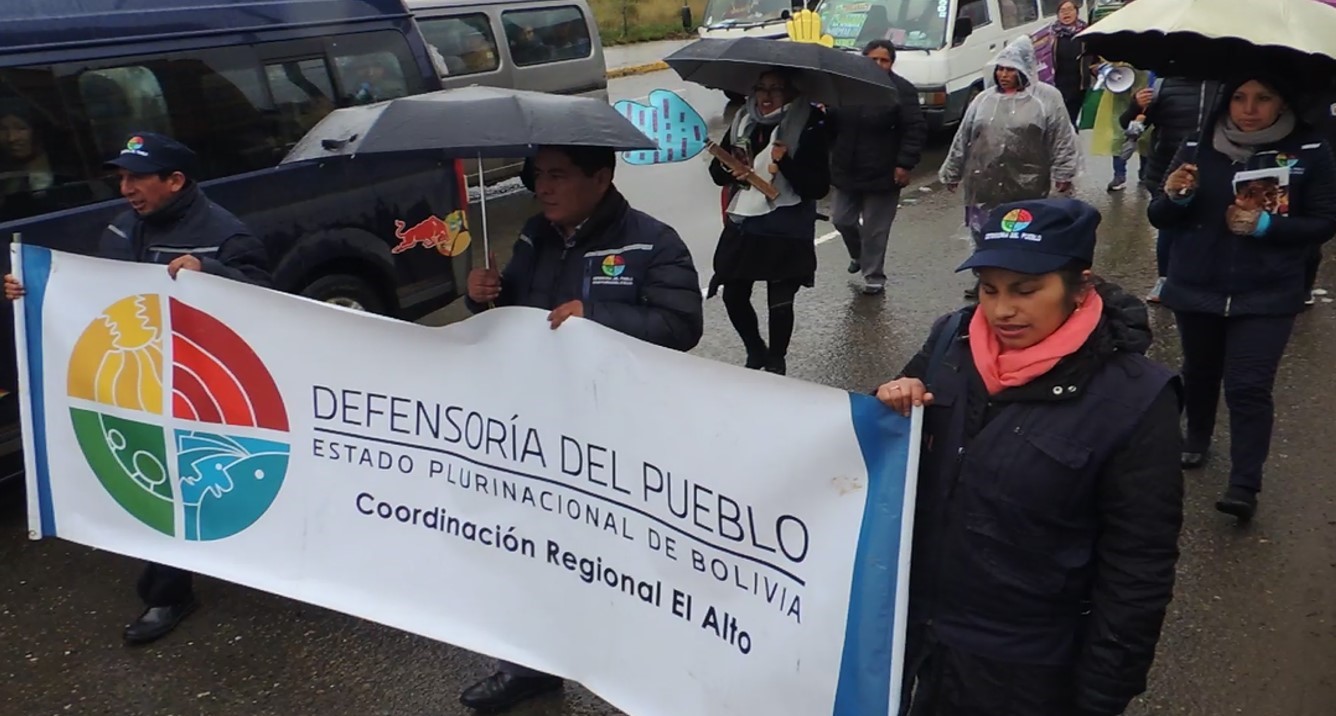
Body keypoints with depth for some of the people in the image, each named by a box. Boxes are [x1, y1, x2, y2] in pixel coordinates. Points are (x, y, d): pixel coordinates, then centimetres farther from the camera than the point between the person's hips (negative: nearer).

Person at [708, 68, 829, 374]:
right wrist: (730, 170, -14)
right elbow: (717, 171, 9)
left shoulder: (809, 128, -10)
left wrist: (786, 163, -27)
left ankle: (776, 363, 25)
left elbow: (819, 187, -14)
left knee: (781, 302, 1)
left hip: (787, 233, -4)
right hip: (742, 226, 5)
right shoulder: (743, 122, 4)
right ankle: (755, 352, 33)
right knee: (733, 296, 7)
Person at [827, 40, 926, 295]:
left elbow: (916, 129, -11)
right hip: (845, 171, 5)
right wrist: (830, 157, 7)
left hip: (882, 175, -4)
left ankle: (874, 275, 18)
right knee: (841, 220, 13)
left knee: (875, 230, 3)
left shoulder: (902, 90, -8)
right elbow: (831, 121, 14)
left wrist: (905, 163, -17)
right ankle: (858, 255, 42)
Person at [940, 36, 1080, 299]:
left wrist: (1063, 173, -9)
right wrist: (952, 172, 16)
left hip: (1026, 187, -3)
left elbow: (1062, 139, -4)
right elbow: (962, 139, 14)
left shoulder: (1047, 98, -2)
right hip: (984, 185, 4)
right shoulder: (984, 99, 10)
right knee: (984, 236, 11)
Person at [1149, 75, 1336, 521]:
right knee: (1199, 373, 17)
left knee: (1248, 387, -8)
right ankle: (1197, 438, 42)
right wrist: (1173, 196, -21)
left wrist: (1265, 225, -19)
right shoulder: (1199, 148, -2)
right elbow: (1160, 220, 1)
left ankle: (1245, 486, -2)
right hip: (1196, 288, 3)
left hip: (1267, 296, -2)